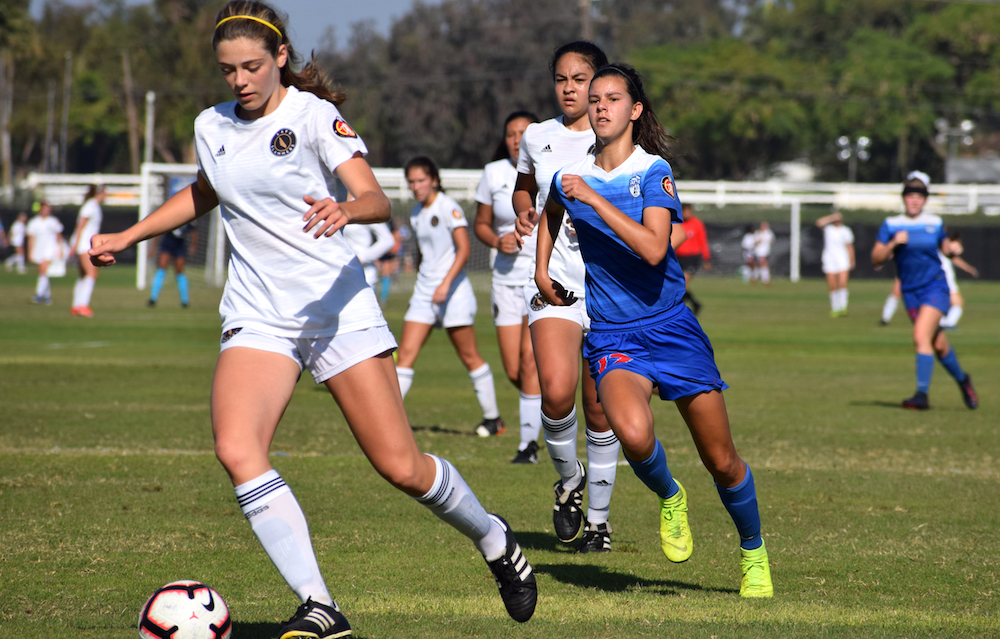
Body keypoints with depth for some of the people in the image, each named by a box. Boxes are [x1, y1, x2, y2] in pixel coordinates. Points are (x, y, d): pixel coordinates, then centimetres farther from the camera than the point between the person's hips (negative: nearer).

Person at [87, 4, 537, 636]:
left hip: (338, 309, -4)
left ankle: (495, 539, 27)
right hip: (257, 318, 4)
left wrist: (346, 210, -42)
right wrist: (126, 237, 31)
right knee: (236, 449, -24)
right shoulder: (211, 127, 10)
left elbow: (376, 199, -20)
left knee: (402, 467, -5)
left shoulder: (314, 115, -7)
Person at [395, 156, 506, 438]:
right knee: (405, 353, -5)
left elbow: (464, 248, -17)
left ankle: (493, 418, 14)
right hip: (424, 292, 7)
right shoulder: (416, 213, 12)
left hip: (453, 291, -7)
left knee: (469, 356, 2)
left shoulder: (448, 208, -10)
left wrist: (445, 284, -24)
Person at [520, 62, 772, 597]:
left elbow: (653, 249, -25)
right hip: (610, 336, 1)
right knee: (633, 434, -30)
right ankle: (668, 497, 4)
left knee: (721, 461, 2)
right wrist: (542, 271, 20)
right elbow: (549, 215, 29)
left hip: (670, 326, -1)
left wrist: (594, 199, -24)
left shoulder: (654, 171, -8)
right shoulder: (570, 177, 3)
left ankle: (753, 554, 29)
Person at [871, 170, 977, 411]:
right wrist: (893, 244, -20)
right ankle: (962, 380, 33)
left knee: (921, 336, -20)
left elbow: (945, 248, 19)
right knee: (938, 345, 7)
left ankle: (922, 395, -19)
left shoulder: (935, 223, 2)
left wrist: (953, 249, -4)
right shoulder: (891, 225, 0)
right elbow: (876, 259, -4)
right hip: (910, 291, 2)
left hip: (935, 286, -2)